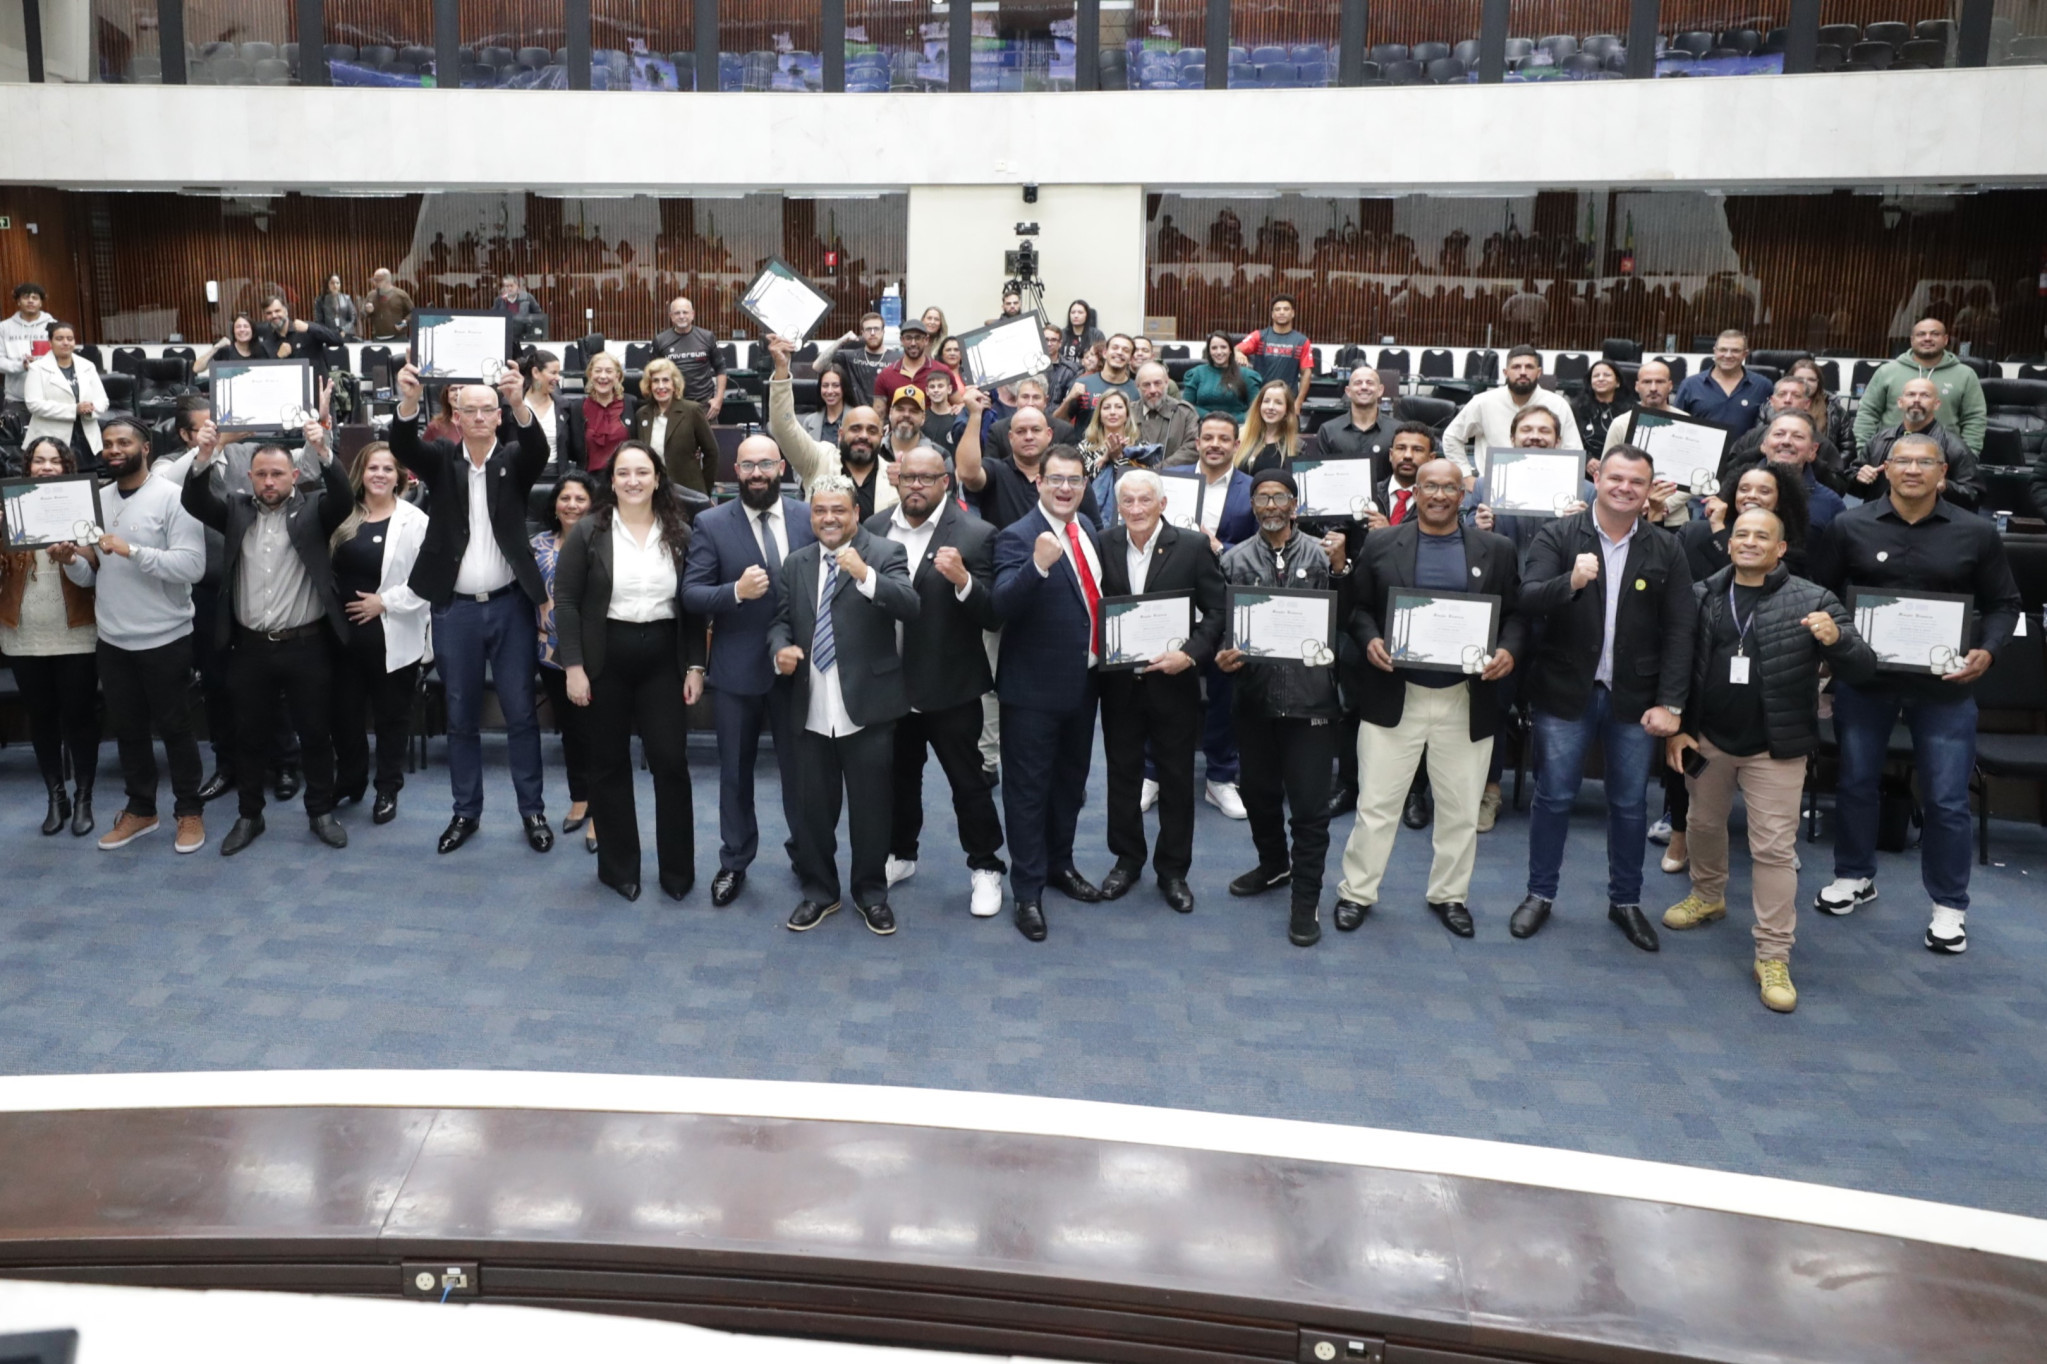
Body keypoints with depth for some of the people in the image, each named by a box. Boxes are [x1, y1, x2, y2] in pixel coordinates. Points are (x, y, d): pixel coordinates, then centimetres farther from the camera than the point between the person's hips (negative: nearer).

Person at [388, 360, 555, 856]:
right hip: (454, 610, 1)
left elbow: (539, 449, -20)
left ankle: (533, 810, 16)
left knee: (520, 712, 6)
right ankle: (466, 811, 22)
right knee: (461, 717, 10)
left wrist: (521, 404, -40)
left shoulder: (514, 459, 1)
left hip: (509, 606, -1)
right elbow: (402, 446, -16)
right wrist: (409, 401, -37)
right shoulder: (441, 459, 3)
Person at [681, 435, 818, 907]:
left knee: (800, 766, 12)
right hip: (737, 668, 0)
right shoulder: (711, 524, -4)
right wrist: (736, 591, -26)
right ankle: (734, 863, 27)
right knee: (735, 771, 12)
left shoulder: (809, 518, -1)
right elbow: (691, 595, -8)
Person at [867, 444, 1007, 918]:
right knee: (899, 775, 20)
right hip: (890, 682, 4)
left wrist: (963, 581, -30)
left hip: (949, 685, -4)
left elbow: (993, 615, -15)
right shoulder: (874, 528, 2)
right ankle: (900, 854, 39)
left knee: (968, 781, 6)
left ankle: (985, 868, 21)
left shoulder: (975, 535, -10)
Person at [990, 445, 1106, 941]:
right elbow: (1004, 604, -31)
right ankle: (1027, 891, 11)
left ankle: (1060, 864, 38)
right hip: (1035, 687, -7)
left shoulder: (1088, 527, 7)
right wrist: (1038, 565, -46)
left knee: (1071, 780, 21)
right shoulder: (1017, 538, -16)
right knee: (1029, 789, 2)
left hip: (1084, 681, 7)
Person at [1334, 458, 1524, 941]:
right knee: (1376, 803, 4)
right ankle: (1356, 892, 17)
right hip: (1394, 696, -1)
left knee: (1461, 808, 11)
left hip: (1466, 701, 1)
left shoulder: (1496, 550, 6)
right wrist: (1369, 641, -15)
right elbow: (1357, 606, 3)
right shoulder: (1380, 544, 3)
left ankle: (1450, 895, 28)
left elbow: (1516, 613, 6)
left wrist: (1508, 650, -12)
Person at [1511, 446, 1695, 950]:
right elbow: (1527, 601, -15)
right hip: (1566, 693, -1)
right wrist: (1570, 582, -35)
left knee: (1629, 804, 12)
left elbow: (1679, 632, -2)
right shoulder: (1557, 536, -4)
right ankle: (1540, 894, 24)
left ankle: (1625, 901, 28)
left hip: (1635, 698, 2)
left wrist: (1671, 704, -9)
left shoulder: (1666, 551, 1)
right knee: (1554, 798, 9)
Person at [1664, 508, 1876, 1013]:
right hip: (1708, 739, 4)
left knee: (1774, 848, -2)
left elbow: (1862, 670, -9)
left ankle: (1773, 956, 5)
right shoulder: (1703, 596, -1)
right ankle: (1708, 896, 48)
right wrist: (1675, 727, 1)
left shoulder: (1812, 601, -8)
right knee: (1704, 823, 22)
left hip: (1775, 749, -3)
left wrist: (1837, 639, -30)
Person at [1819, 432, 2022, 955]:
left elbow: (2004, 603, 6)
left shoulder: (1976, 533, -2)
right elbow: (1824, 593, 5)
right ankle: (1854, 876, 34)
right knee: (1855, 781, 14)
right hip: (1863, 677, 1)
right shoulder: (1850, 526, -3)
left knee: (1947, 798, 4)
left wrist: (1986, 651, -10)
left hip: (1944, 684, -1)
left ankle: (1949, 905, 19)